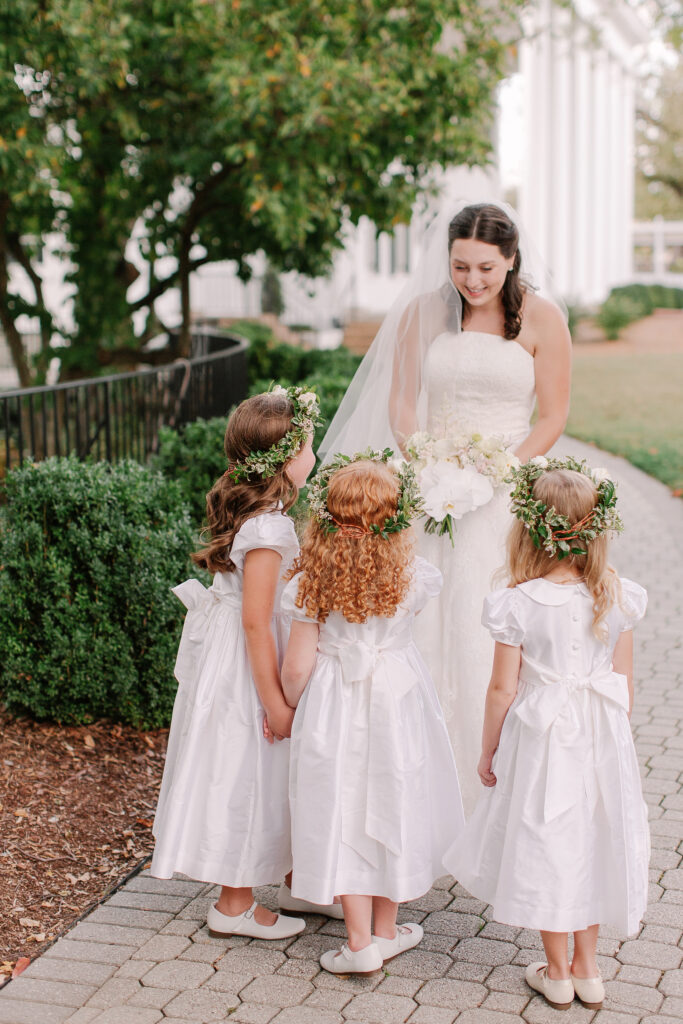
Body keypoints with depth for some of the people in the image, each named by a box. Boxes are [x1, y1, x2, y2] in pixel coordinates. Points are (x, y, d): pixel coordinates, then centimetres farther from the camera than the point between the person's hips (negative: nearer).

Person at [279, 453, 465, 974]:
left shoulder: (312, 582, -15)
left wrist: (290, 706, 9)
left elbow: (297, 668, -12)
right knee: (393, 807, 16)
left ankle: (360, 941, 14)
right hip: (398, 701, 1)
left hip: (335, 710, -1)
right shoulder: (413, 577, -13)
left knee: (345, 812, 9)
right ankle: (386, 931, 30)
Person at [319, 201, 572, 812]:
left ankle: (491, 784, 7)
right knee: (425, 629, -1)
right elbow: (400, 405, 8)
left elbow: (552, 418, 0)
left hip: (508, 492, -2)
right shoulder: (422, 312, 6)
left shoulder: (541, 317, -1)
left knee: (492, 638, -5)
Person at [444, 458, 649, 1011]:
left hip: (541, 741, -3)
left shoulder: (517, 603, -17)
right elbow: (626, 686, 0)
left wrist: (488, 751, 3)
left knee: (545, 844, 12)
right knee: (592, 842, 17)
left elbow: (502, 689, -11)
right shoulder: (617, 597, -8)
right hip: (601, 740, 3)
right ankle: (587, 969, 30)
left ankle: (557, 974, 26)